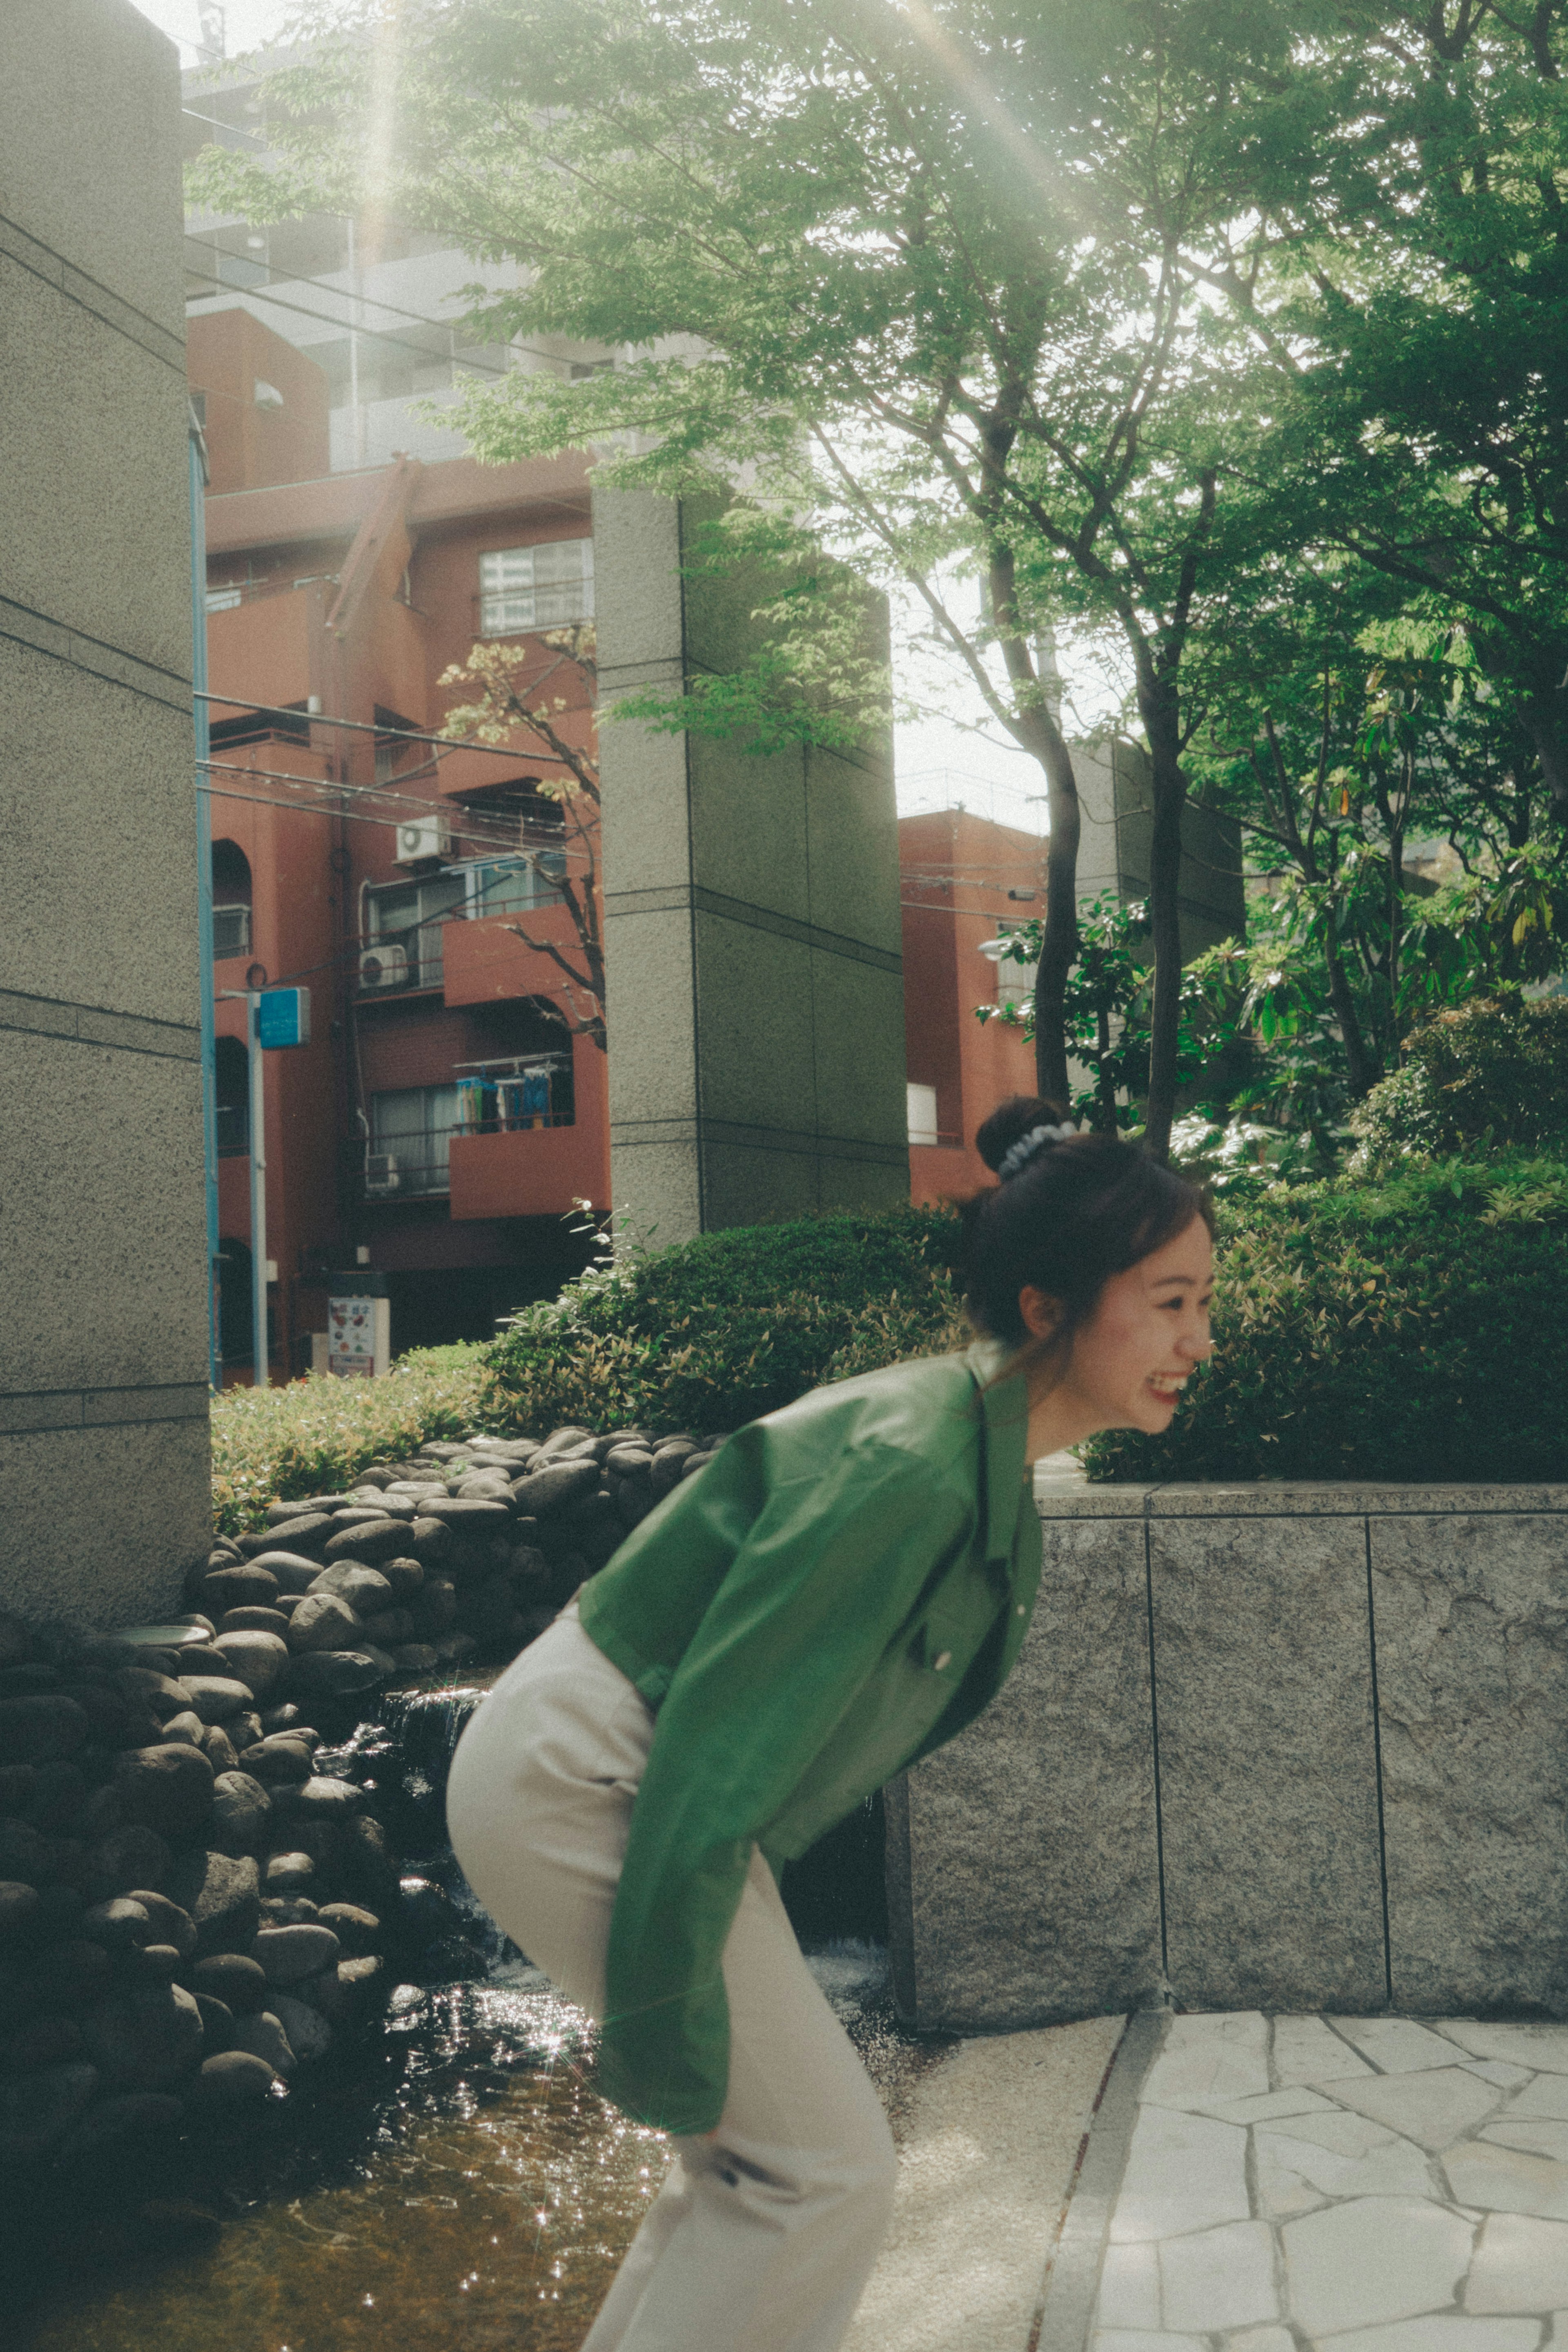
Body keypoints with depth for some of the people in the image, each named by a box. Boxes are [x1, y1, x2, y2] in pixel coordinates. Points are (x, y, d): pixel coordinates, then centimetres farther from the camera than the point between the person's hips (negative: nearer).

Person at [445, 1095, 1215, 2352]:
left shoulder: (990, 1470, 5)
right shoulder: (909, 1467, -26)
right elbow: (719, 1743, -26)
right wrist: (666, 2045, -18)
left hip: (590, 1778, 9)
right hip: (579, 1785, -9)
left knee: (757, 2154, 15)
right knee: (825, 2167, -5)